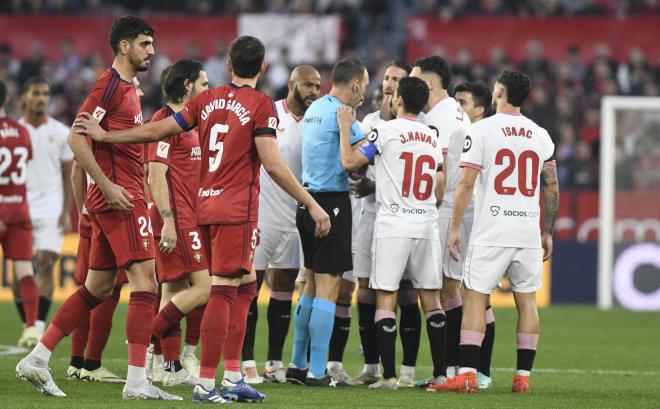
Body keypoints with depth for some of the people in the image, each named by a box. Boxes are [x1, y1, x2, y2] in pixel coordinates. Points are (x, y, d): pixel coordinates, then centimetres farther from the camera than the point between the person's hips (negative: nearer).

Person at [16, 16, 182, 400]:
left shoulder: (128, 88, 18)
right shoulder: (110, 85, -11)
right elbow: (76, 138, -17)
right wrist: (108, 186, -20)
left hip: (118, 197, 10)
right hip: (121, 198, -10)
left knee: (98, 287, 13)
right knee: (145, 279, -12)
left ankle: (37, 359, 15)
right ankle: (137, 380, -15)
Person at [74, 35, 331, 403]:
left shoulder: (208, 100, 9)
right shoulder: (260, 105, -8)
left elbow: (159, 130, 10)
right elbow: (274, 165, -14)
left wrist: (105, 136, 21)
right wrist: (313, 205, -11)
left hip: (207, 207, 7)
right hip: (237, 211, -7)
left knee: (244, 287, 15)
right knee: (224, 292, -7)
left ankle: (233, 377, 14)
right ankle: (206, 383, -10)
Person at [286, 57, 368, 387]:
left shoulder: (315, 110, 15)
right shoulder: (340, 113, -14)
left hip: (308, 201, 9)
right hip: (332, 202, -9)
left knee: (313, 285, 16)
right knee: (327, 287, -7)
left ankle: (298, 364, 20)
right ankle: (317, 372, -8)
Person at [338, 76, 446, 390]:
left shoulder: (386, 130, -6)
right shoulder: (434, 137, 12)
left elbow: (349, 162, -5)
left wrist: (345, 128, 8)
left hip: (392, 225, -5)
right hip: (426, 225, 5)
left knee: (385, 299, -1)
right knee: (430, 299, 9)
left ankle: (389, 375, -6)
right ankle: (440, 372, 8)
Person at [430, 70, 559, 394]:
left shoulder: (481, 131, -4)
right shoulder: (541, 136, 9)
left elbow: (466, 184, -8)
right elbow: (552, 189, 10)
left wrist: (454, 228, -3)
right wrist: (548, 233, 19)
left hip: (490, 233, -4)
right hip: (528, 232, 4)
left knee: (475, 298, -2)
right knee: (526, 300, 9)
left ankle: (467, 375, -9)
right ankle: (523, 377, 9)